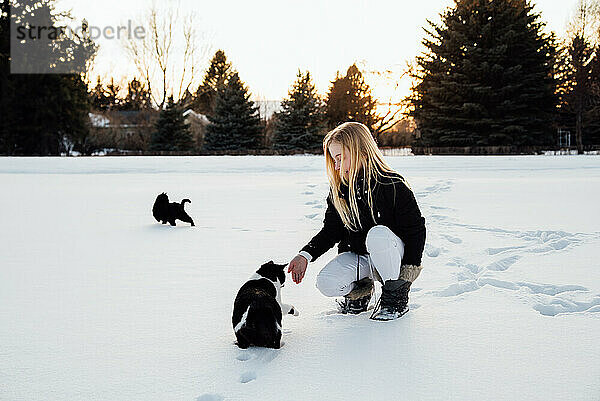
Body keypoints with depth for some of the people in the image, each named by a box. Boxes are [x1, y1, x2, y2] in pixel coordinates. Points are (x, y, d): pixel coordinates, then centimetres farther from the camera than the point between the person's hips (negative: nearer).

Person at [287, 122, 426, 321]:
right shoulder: (338, 189, 0)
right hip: (356, 256, 4)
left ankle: (396, 297, -16)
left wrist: (409, 269, -17)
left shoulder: (393, 185, -16)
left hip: (392, 255, -4)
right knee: (326, 284, -26)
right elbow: (331, 230, 5)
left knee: (378, 234, -39)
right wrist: (306, 255, -10)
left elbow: (415, 229, -11)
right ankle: (360, 290, 9)